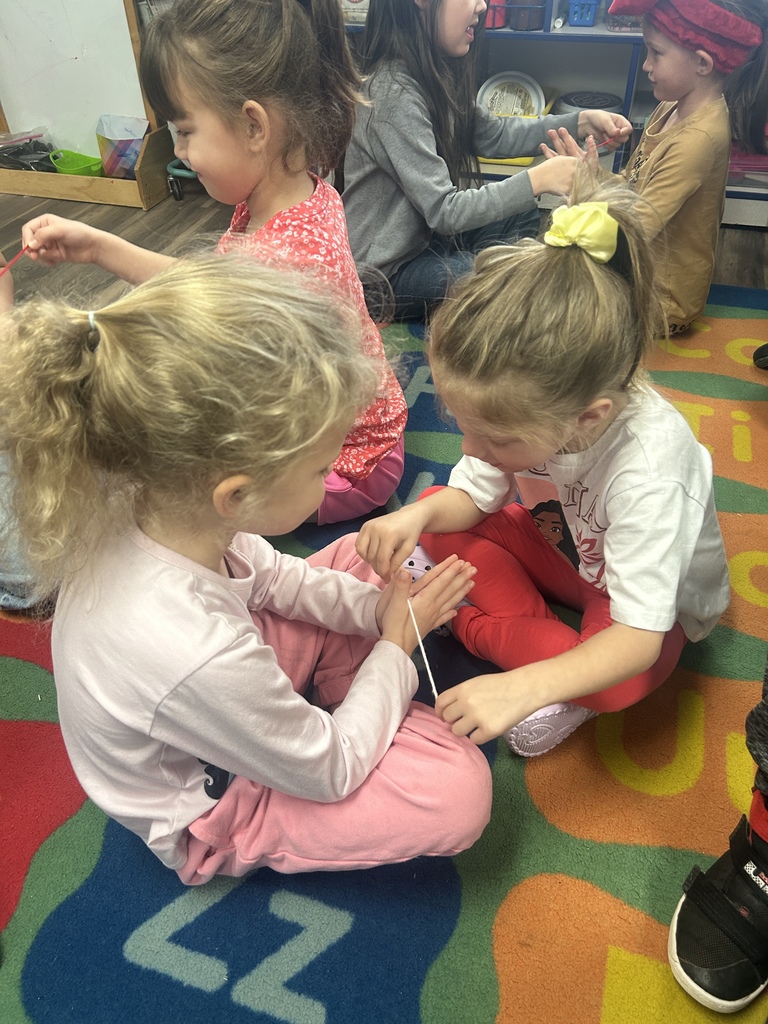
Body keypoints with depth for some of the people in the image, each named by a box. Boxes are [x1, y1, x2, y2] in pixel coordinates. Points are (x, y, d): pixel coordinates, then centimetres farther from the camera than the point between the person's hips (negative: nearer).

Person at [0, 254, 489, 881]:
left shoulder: (149, 501, -25)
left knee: (364, 558, 6)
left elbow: (266, 573, -2)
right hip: (206, 812, -6)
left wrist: (376, 608, -11)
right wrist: (396, 646, -14)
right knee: (460, 790, -19)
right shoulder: (199, 656, -46)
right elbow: (329, 773, -24)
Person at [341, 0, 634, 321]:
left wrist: (581, 122, 4)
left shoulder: (433, 75, 2)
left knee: (522, 214, 15)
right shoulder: (393, 95, -25)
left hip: (420, 236, 9)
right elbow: (444, 211, -26)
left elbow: (493, 134, 13)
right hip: (384, 274, -9)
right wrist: (538, 179, -27)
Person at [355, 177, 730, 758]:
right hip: (565, 548, 6)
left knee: (624, 682, -37)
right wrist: (419, 515, -33)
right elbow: (473, 496, -10)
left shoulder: (646, 472, -42)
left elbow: (638, 639, -39)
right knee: (436, 517, -11)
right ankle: (546, 635, -13)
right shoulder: (528, 406, -25)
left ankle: (465, 624, -14)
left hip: (655, 598, -5)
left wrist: (520, 688, -51)